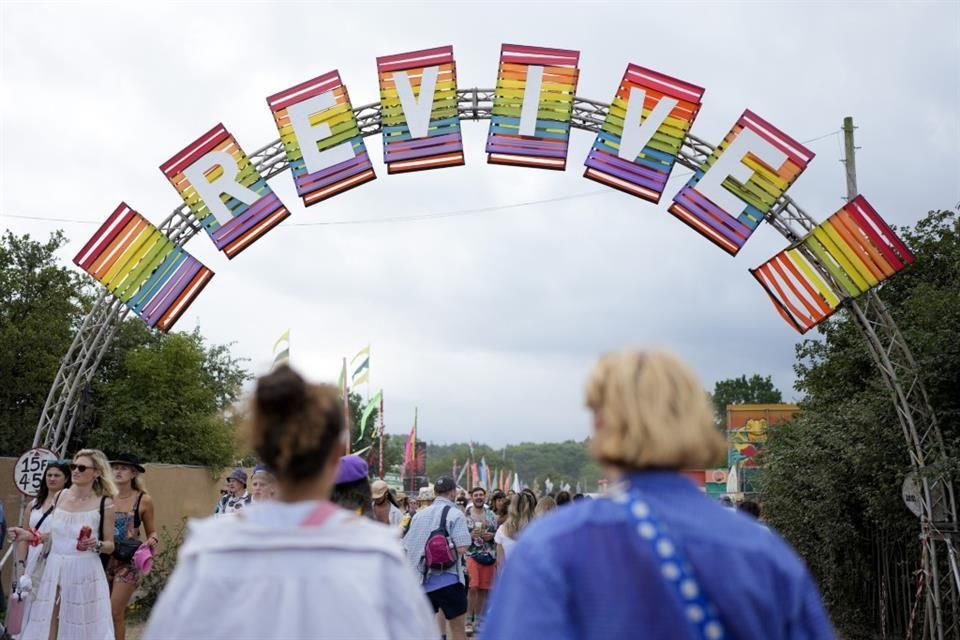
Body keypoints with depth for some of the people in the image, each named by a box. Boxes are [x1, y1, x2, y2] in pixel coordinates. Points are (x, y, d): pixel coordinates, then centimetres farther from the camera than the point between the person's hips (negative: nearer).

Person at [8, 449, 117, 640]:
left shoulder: (104, 503, -8)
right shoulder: (61, 496, 5)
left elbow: (110, 545, -3)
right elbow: (56, 534, 16)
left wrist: (96, 545, -23)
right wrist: (28, 535, 5)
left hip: (84, 572, -4)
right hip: (54, 570, 4)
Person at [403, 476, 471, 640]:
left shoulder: (419, 514, 7)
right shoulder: (455, 514, -9)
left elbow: (407, 547, 10)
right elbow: (461, 547, -17)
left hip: (422, 579, 5)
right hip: (448, 578, -5)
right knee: (457, 626, 7)